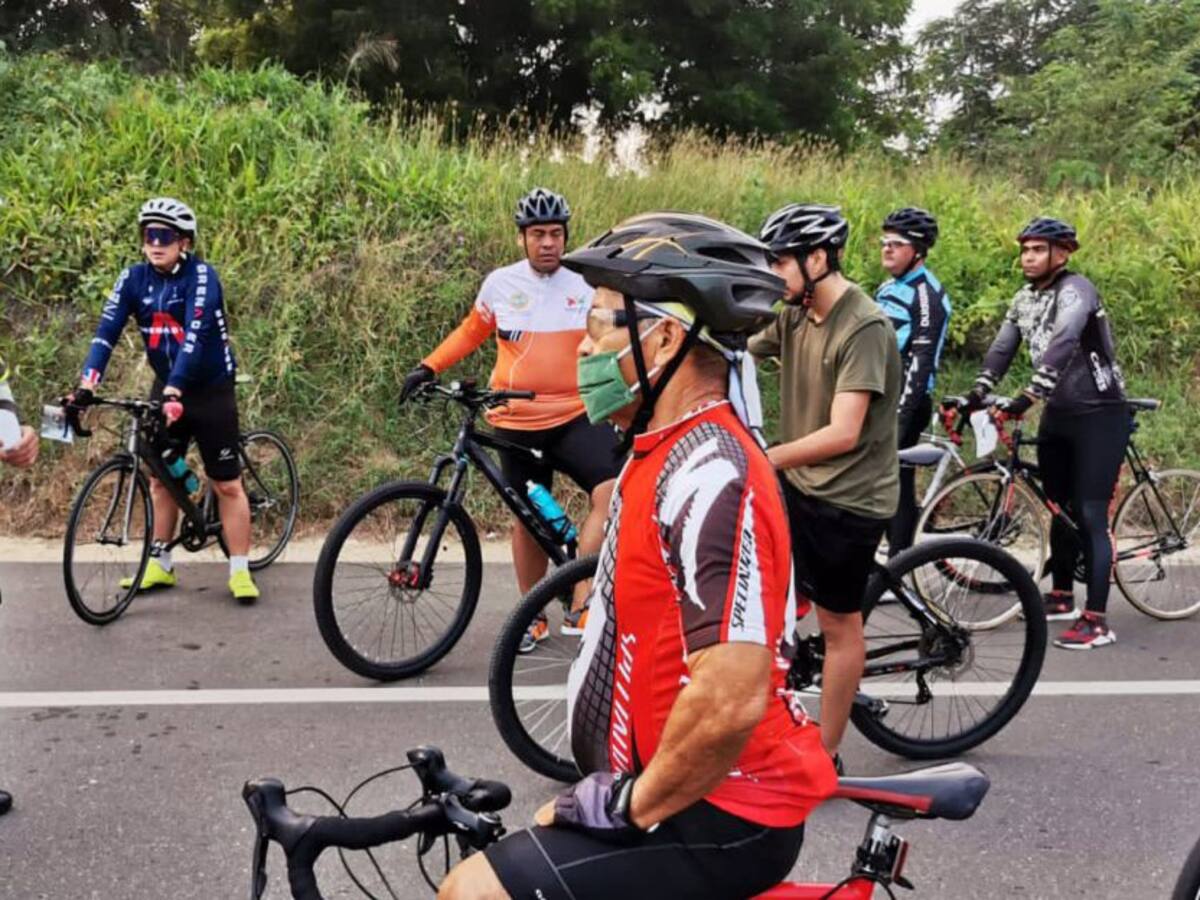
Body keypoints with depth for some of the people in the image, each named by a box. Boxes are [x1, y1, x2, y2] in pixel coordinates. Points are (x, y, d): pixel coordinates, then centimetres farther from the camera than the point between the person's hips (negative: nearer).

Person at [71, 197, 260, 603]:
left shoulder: (201, 276, -19)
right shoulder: (134, 278, -5)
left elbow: (195, 335, -31)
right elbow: (107, 330, -14)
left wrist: (174, 392, -42)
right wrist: (87, 385, -27)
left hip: (210, 390, -5)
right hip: (165, 388, 5)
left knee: (227, 484, -1)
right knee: (160, 477, 12)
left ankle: (240, 571, 5)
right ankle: (160, 565, 24)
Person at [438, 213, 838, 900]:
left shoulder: (711, 477, -25)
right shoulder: (672, 453, 8)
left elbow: (730, 700, -32)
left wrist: (631, 805, -17)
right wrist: (617, 787, 17)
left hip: (719, 820, -10)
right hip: (678, 793, 10)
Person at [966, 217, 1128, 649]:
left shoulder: (1075, 289, -18)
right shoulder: (1025, 298, 8)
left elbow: (1063, 344, -32)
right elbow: (1002, 347, 3)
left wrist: (1028, 396, -40)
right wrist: (978, 393, -10)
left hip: (1099, 415, -8)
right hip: (1058, 414, 8)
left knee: (1090, 516, -9)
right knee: (1060, 509, 15)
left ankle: (1096, 620, -5)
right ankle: (1061, 597, 30)